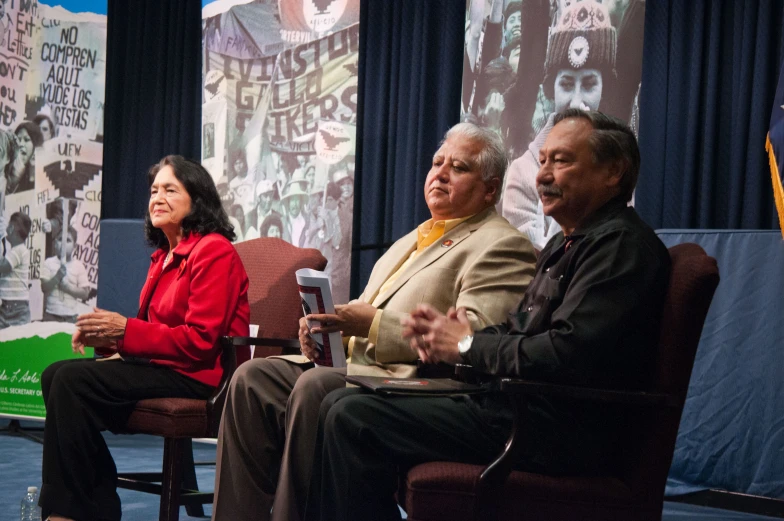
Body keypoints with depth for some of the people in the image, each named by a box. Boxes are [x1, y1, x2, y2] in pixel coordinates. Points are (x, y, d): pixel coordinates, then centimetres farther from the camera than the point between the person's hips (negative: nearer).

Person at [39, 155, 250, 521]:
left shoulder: (214, 251, -11)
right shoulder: (164, 256, 17)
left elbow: (200, 341, -17)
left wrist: (125, 331, -18)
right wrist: (107, 336, -2)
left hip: (198, 376, -9)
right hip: (161, 365, 9)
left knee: (73, 381, -22)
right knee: (54, 375, -8)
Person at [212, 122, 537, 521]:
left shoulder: (501, 246, -3)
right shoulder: (412, 241, 28)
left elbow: (473, 337, -17)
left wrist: (374, 323, -20)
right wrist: (328, 329, 4)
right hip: (353, 362, 9)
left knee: (315, 386, -32)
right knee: (253, 377, -10)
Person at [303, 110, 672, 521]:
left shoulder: (622, 245, -13)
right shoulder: (565, 244, 22)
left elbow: (567, 354, -24)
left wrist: (467, 345, -10)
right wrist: (442, 334, 1)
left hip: (560, 429, -11)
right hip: (514, 398, 11)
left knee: (354, 420, -18)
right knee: (341, 405, 6)